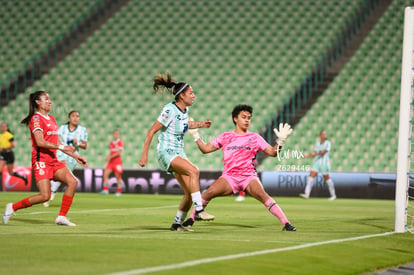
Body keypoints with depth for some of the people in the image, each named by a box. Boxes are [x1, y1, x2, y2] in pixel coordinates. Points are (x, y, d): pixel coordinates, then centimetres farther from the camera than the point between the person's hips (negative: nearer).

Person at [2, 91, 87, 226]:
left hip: (53, 161, 8)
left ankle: (61, 217, -5)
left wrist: (75, 156, 19)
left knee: (73, 181, -9)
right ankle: (13, 207, 4)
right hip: (40, 160, -8)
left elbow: (57, 143, 23)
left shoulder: (51, 119, 19)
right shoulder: (36, 118, -8)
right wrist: (61, 147, -22)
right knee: (45, 196, -15)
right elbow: (40, 142, -19)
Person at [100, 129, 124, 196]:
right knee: (105, 174, -8)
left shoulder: (120, 142, -6)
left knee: (118, 177, -1)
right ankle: (106, 190, -7)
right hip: (111, 162, 6)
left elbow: (118, 153, -14)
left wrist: (110, 157, -16)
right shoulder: (111, 143, 14)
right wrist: (107, 158, 4)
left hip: (117, 162, -6)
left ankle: (119, 191, 9)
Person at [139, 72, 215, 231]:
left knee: (190, 193, 1)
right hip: (166, 153, -9)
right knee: (194, 171, -32)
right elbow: (151, 131, -16)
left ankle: (177, 224, 15)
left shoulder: (184, 110, 6)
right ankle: (199, 211, -34)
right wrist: (144, 154, -18)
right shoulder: (170, 110, -18)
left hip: (178, 153, 9)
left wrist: (200, 124, 16)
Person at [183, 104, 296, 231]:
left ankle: (286, 223, -28)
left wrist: (280, 141, -8)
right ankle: (190, 219, -5)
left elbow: (272, 152, 8)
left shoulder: (255, 137, 10)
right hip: (229, 177, 1)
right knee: (209, 192, -24)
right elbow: (205, 149, 14)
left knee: (261, 194, -30)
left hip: (249, 177, -1)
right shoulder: (225, 137, 13)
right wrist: (195, 134, 6)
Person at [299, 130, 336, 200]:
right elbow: (314, 153, 12)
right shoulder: (317, 143, 11)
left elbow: (324, 152, -18)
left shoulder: (328, 143, -5)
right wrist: (307, 155, -2)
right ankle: (307, 194, -15)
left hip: (324, 163, -5)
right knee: (311, 176, -9)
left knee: (327, 178, 2)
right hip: (317, 162, 5)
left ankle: (333, 195, 18)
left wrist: (316, 153, -29)